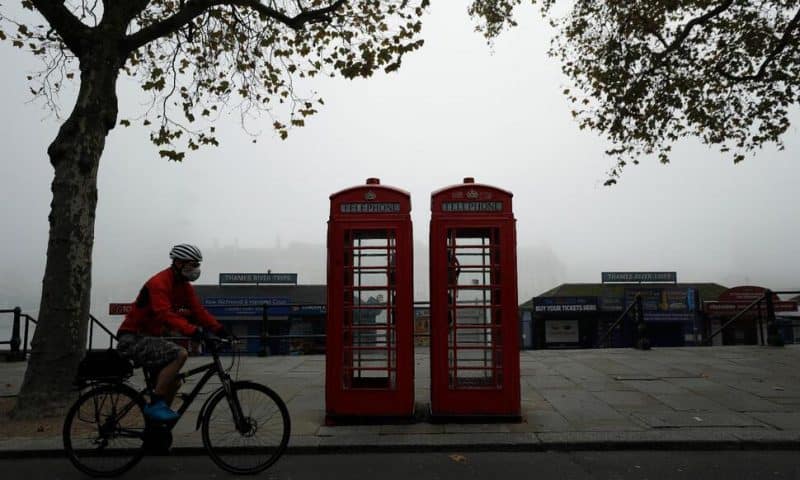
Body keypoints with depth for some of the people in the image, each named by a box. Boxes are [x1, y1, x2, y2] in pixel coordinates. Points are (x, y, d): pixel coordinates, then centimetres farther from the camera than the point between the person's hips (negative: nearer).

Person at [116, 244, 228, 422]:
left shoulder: (185, 287, 6)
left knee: (173, 382, 11)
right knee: (180, 354, -29)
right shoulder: (159, 283, -21)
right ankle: (155, 404, -20)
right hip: (133, 338, -10)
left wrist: (219, 329, -14)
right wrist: (192, 330, -47)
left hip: (150, 338, 10)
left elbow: (198, 311, 0)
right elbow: (165, 314, -35)